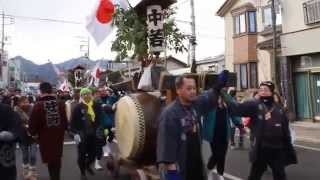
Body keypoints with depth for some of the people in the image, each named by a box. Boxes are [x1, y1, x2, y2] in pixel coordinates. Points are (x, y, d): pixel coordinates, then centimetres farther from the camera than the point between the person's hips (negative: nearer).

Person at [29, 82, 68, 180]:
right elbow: (65, 122, 2)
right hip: (58, 137, 4)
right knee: (57, 159, 20)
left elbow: (33, 124, -11)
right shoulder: (60, 104, -3)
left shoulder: (38, 105, -14)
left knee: (50, 161, 9)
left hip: (45, 138, -3)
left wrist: (33, 133, 10)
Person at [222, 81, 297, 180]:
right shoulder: (254, 105, -5)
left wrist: (288, 147, 11)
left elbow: (285, 129, 10)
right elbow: (236, 108, -18)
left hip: (277, 149, 4)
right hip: (261, 149, -3)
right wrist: (224, 94, -24)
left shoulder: (279, 109, 6)